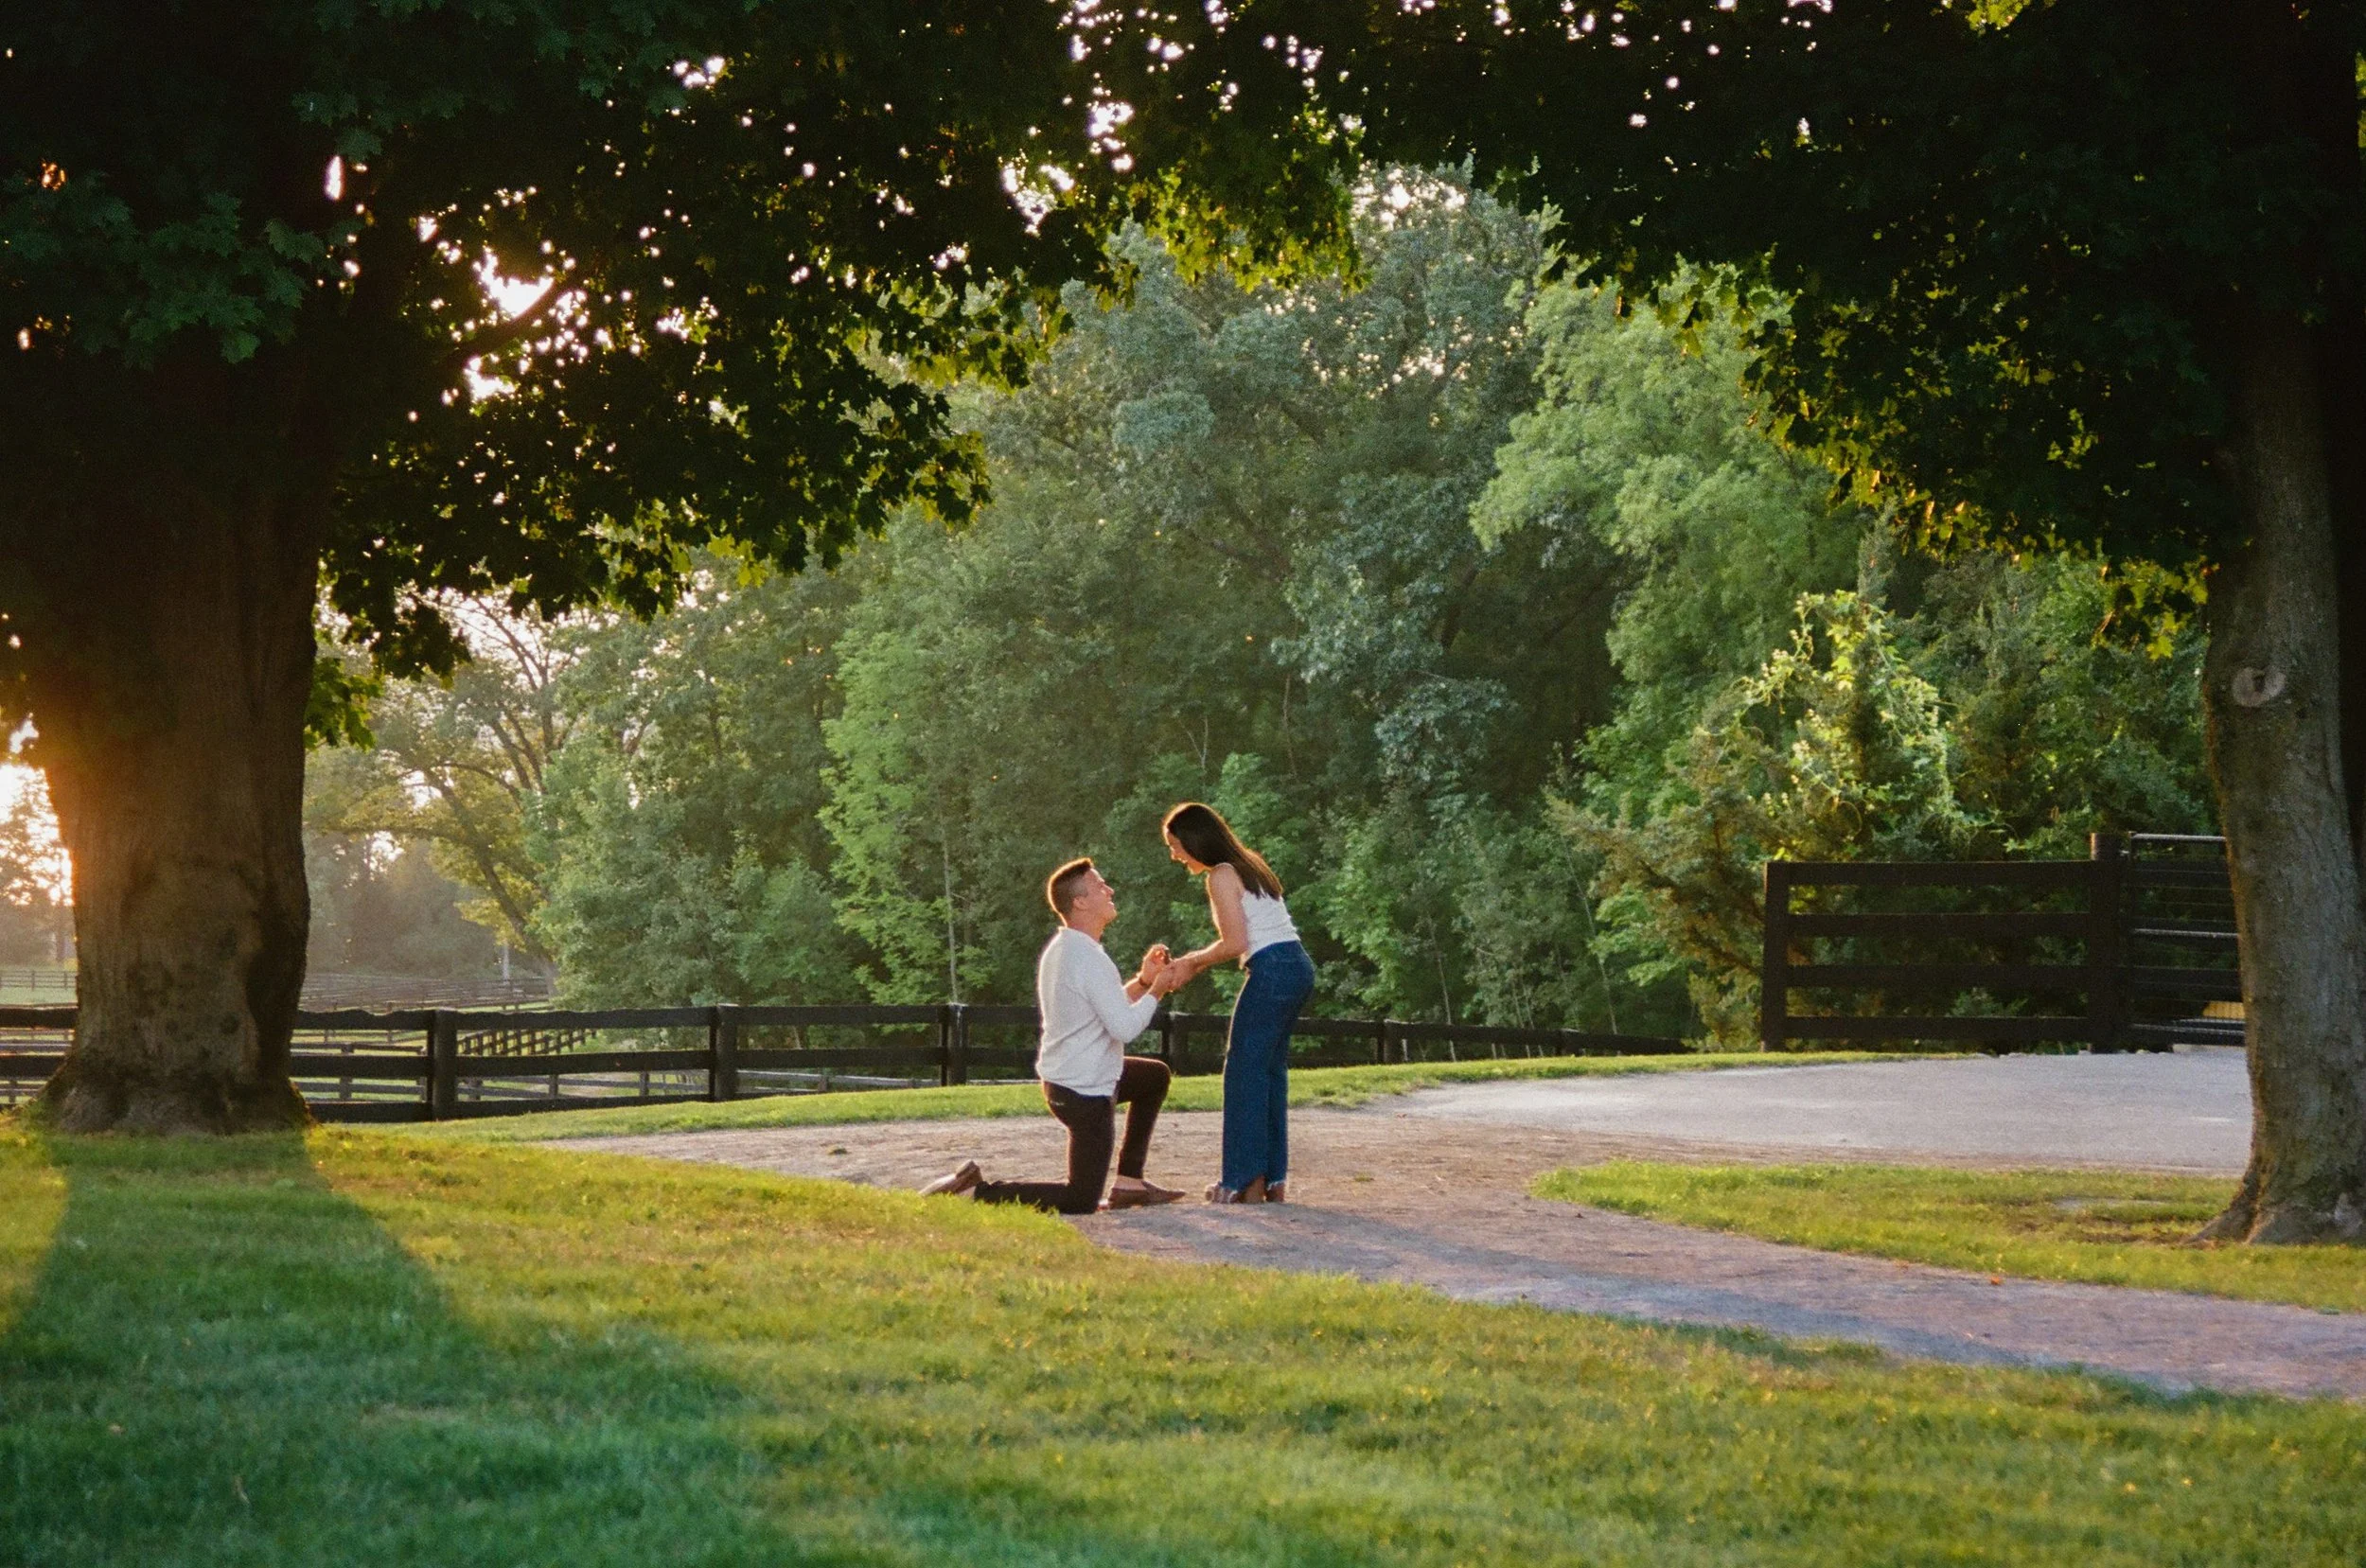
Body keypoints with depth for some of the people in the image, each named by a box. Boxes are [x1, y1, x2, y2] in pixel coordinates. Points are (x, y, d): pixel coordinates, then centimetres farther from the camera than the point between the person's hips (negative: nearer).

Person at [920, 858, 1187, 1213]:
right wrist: (1156, 990, -9)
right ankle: (975, 1192, -12)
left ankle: (1129, 1183, 25)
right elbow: (1124, 1028, -24)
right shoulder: (1089, 959, -22)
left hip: (1060, 1077, 10)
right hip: (1086, 1092, -10)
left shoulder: (1060, 949, 9)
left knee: (1156, 1076, 30)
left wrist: (1142, 981, 6)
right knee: (1080, 1202, -5)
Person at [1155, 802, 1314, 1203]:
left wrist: (1190, 962, 1)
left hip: (1272, 972, -9)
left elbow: (1234, 944, -13)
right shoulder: (1248, 865, 20)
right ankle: (1274, 1179, 13)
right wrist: (1189, 967, 16)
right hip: (1298, 969, 9)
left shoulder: (1222, 876, -8)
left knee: (1245, 1071, -4)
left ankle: (1247, 1181, -5)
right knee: (1271, 1070, 12)